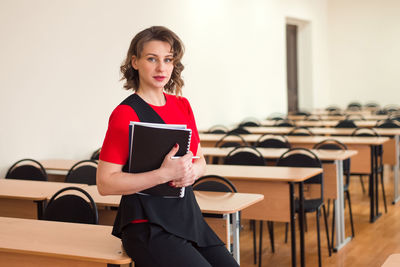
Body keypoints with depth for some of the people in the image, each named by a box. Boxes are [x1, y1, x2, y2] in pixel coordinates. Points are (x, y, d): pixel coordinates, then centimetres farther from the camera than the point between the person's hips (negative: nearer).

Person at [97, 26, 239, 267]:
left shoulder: (182, 105, 9)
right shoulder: (126, 114, -11)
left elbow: (200, 159, 17)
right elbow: (105, 183, -15)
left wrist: (192, 171, -7)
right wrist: (164, 174, -24)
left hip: (188, 217, 7)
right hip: (147, 224, -6)